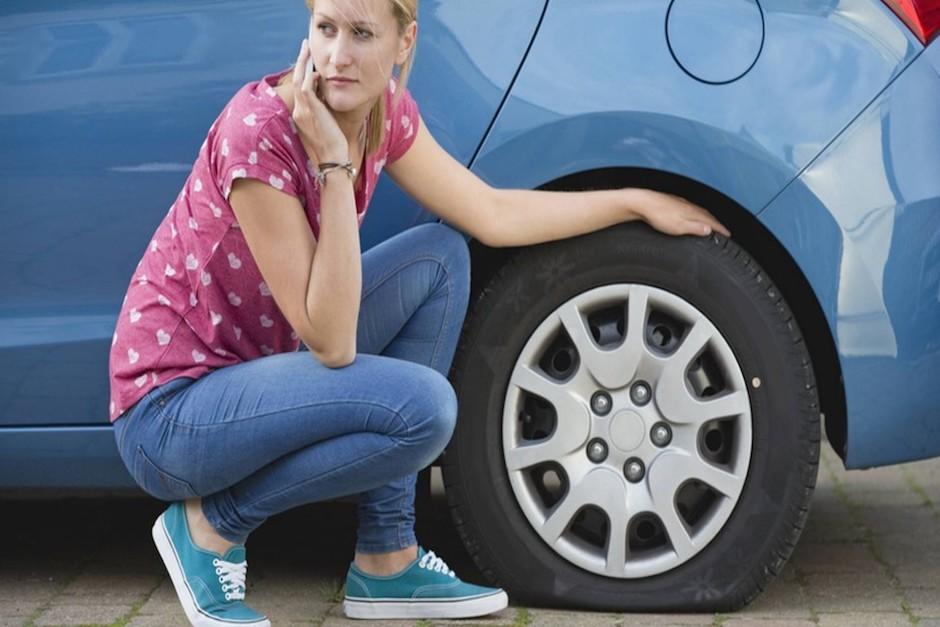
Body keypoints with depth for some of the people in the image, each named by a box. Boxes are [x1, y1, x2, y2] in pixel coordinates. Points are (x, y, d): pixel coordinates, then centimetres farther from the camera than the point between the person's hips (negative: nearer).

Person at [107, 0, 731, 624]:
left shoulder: (385, 109, -3)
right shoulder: (258, 132, -26)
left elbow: (496, 214, 10)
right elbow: (332, 344, -26)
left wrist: (637, 202, 11)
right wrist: (333, 164, -31)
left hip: (252, 370, 9)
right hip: (168, 409, -8)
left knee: (440, 256, -1)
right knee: (422, 406, -26)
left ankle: (388, 560, 1)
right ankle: (213, 526, -3)